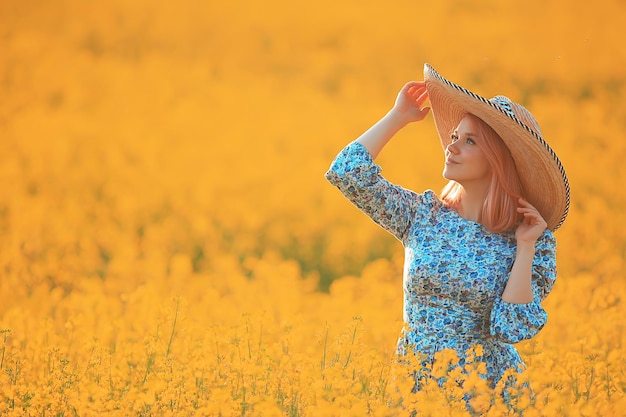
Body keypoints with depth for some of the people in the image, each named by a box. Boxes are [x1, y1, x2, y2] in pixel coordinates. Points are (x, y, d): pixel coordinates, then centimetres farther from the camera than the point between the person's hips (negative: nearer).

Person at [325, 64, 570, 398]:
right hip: (414, 382, 1)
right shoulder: (422, 214, 4)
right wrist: (399, 116, 3)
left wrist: (525, 248, -13)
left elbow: (511, 329, -11)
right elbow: (346, 172, -5)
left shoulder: (535, 240, -2)